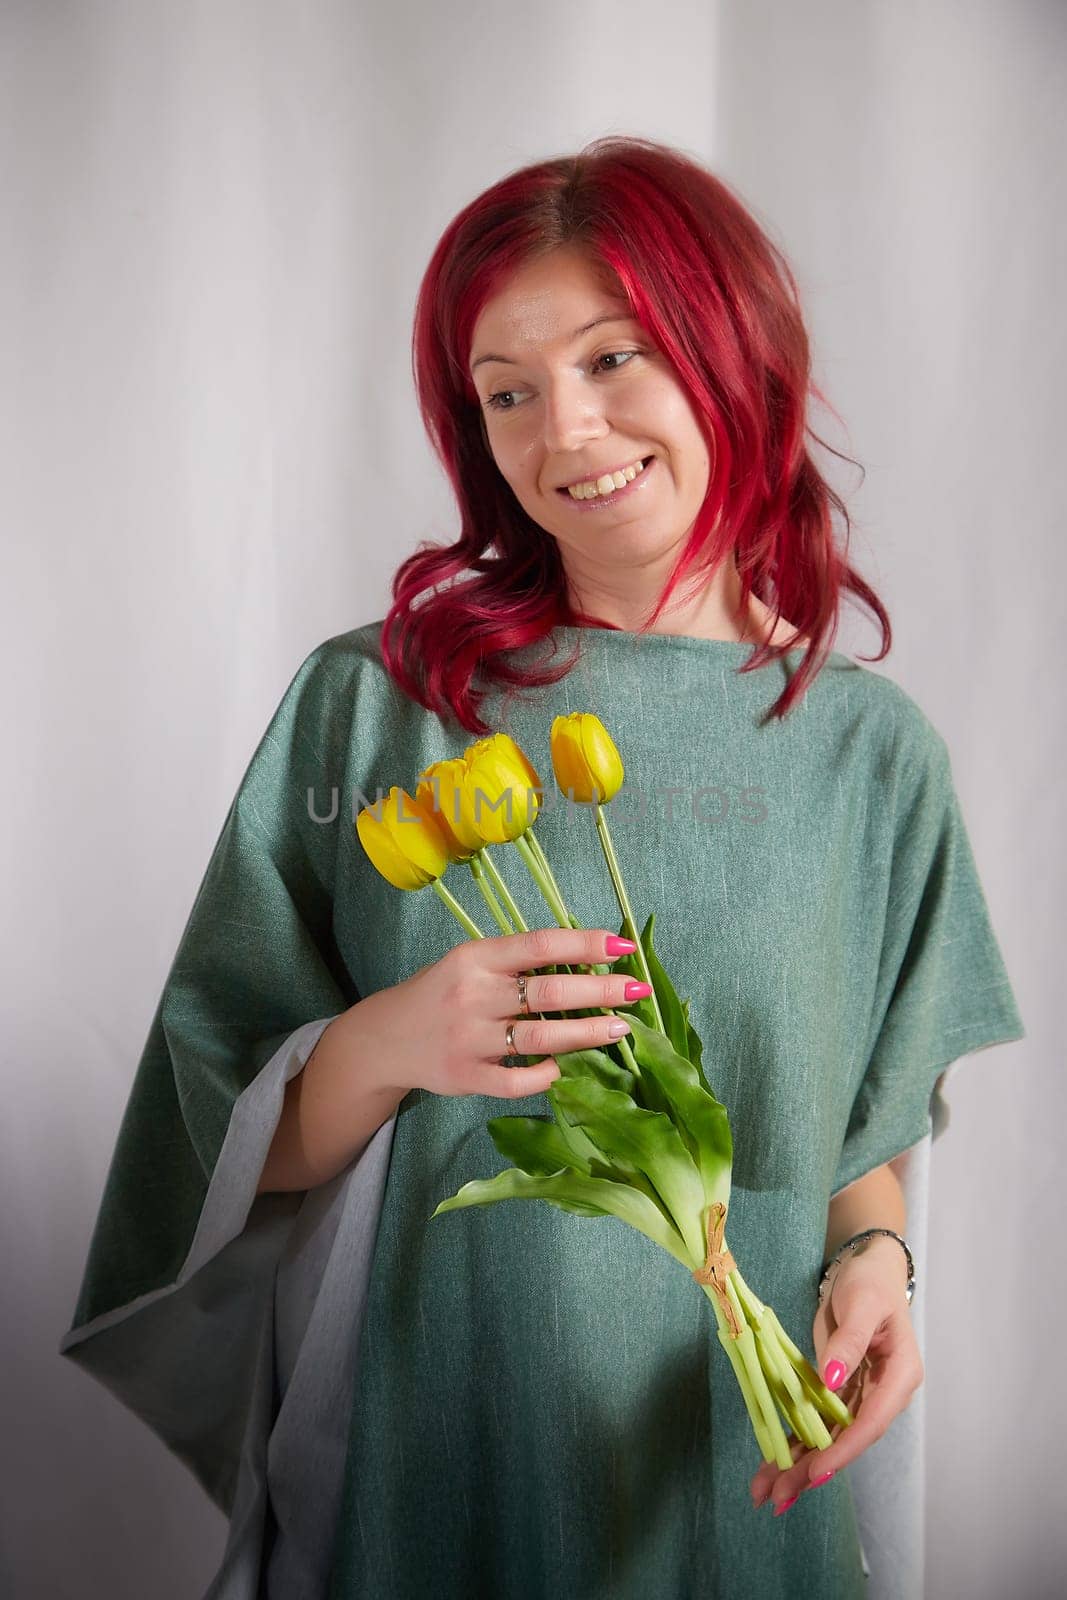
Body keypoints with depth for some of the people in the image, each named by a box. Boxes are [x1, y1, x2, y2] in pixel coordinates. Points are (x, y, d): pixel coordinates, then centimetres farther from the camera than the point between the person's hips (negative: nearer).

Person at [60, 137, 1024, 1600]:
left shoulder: (874, 749, -3)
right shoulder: (370, 704, -8)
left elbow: (868, 1114, 7)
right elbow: (242, 1139, -5)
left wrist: (872, 1254, -12)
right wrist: (388, 1042, -23)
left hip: (737, 1466, 2)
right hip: (421, 1448, -1)